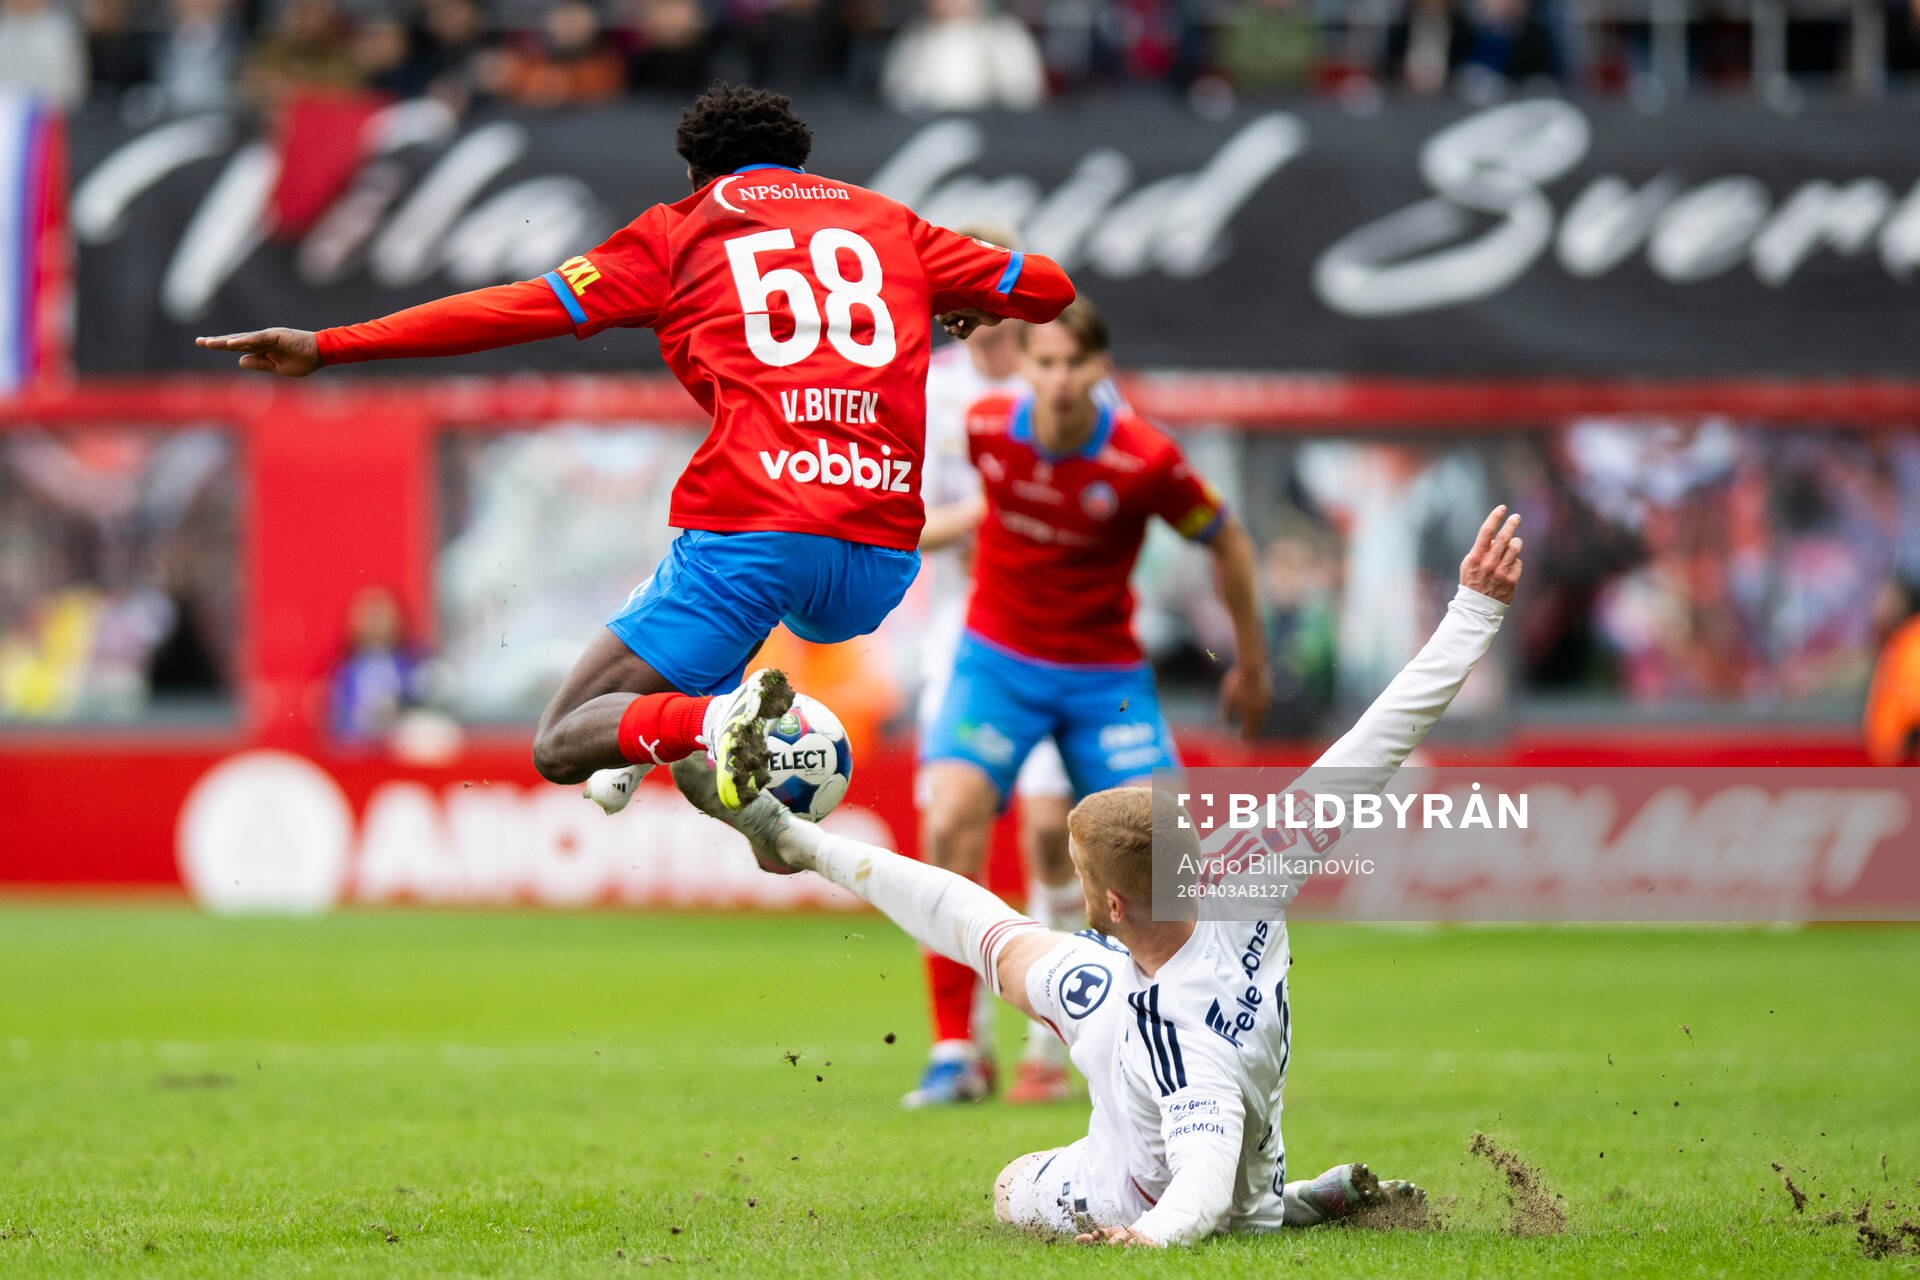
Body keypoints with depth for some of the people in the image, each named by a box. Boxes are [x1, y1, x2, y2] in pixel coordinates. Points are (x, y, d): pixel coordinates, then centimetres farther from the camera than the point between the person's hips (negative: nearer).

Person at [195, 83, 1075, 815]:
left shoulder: (681, 230, 12)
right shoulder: (885, 222, 20)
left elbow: (523, 308, 5)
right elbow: (1045, 288, 24)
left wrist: (328, 347, 7)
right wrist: (972, 308, 48)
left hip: (750, 532, -5)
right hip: (881, 561, 5)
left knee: (561, 746, 1)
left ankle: (715, 718, -28)